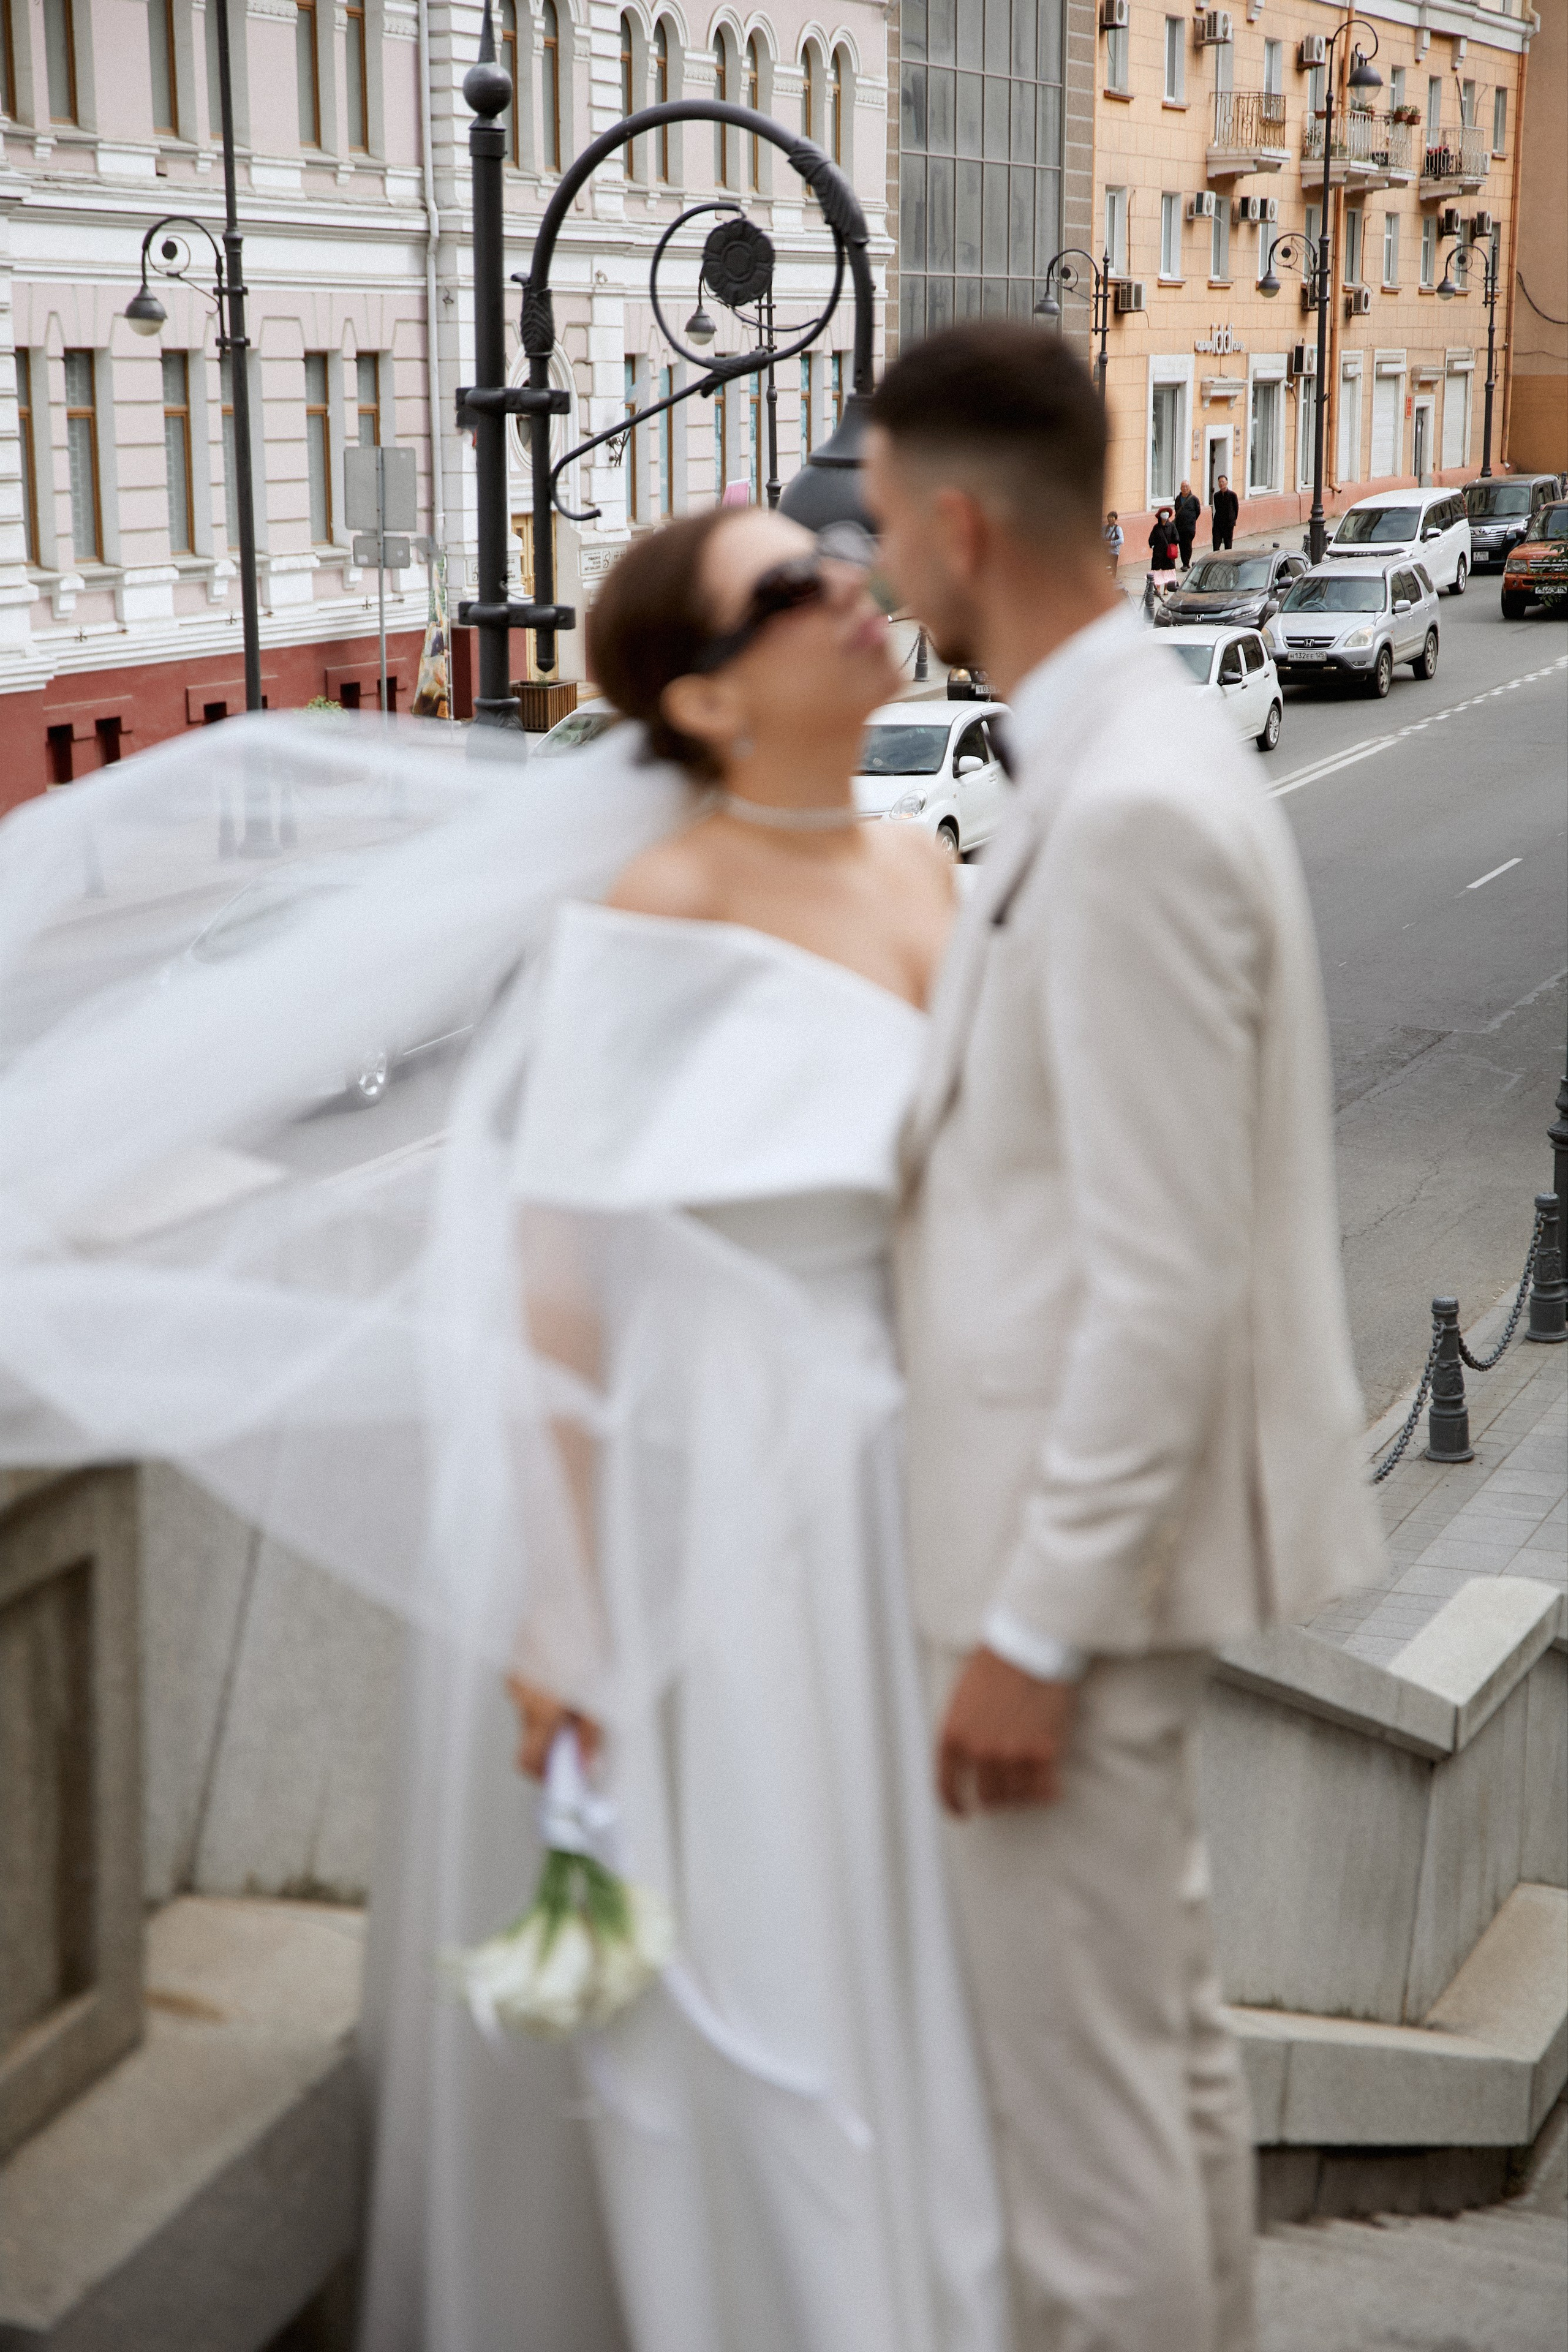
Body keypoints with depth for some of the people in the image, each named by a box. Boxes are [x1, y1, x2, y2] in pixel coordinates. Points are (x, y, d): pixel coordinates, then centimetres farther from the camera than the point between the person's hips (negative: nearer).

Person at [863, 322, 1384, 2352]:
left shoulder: (1130, 816, -24)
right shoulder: (1116, 759, 8)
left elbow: (1169, 1280, -25)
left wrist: (1034, 1630, -20)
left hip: (1082, 1543, -10)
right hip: (1100, 1513, 10)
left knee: (1079, 2081, 3)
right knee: (1162, 2020, 22)